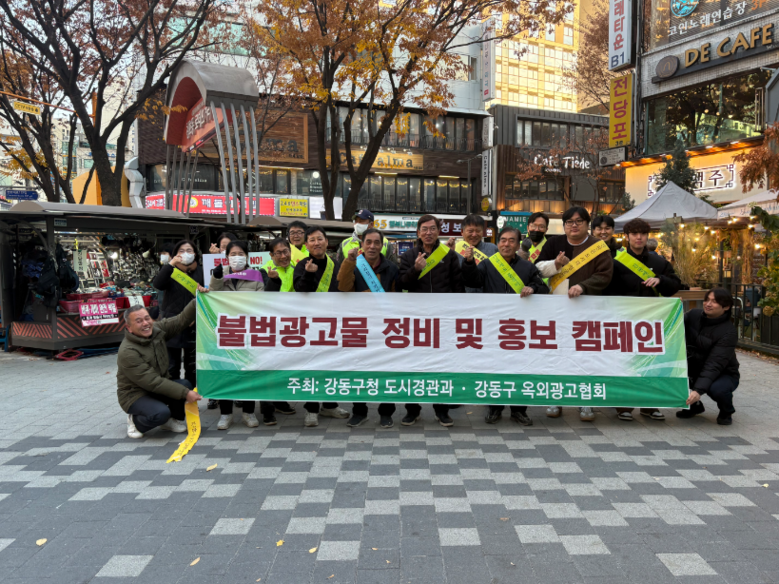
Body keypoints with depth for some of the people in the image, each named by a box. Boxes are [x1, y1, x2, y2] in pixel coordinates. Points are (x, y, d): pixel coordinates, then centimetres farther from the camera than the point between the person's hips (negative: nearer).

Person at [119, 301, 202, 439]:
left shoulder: (157, 329, -4)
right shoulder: (127, 352, -25)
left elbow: (181, 320, -5)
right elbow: (152, 382, -27)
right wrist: (185, 393, -29)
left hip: (158, 386, 7)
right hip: (135, 394, -7)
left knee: (186, 385, -22)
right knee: (161, 412, -34)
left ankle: (173, 419, 5)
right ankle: (135, 421, 1)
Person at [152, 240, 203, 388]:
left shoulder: (201, 272, 4)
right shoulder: (170, 271, 4)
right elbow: (158, 284, -15)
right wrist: (171, 264, -21)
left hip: (193, 324, 1)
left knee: (191, 365, 10)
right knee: (172, 365, 3)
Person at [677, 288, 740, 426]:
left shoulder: (728, 331, -23)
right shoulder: (694, 315, -6)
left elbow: (715, 364, -32)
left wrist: (699, 390, -41)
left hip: (724, 374, -5)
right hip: (697, 370, 5)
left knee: (716, 389, -37)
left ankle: (726, 412, 3)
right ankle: (694, 405, 6)